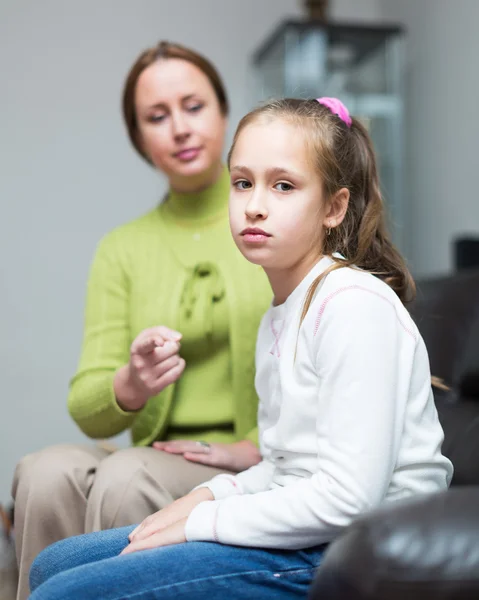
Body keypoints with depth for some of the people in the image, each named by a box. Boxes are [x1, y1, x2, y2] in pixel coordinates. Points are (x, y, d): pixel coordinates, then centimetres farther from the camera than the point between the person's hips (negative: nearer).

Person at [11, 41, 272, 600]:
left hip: (269, 468, -2)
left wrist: (258, 445, -10)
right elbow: (86, 406, 3)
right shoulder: (121, 249, 11)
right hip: (159, 459, 3)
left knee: (126, 477, -31)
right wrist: (130, 389, -20)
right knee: (48, 472, -28)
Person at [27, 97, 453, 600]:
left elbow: (348, 497, -24)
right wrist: (213, 494, 3)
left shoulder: (356, 305, -17)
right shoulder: (281, 312, 13)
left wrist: (201, 521, -14)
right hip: (296, 534, 9)